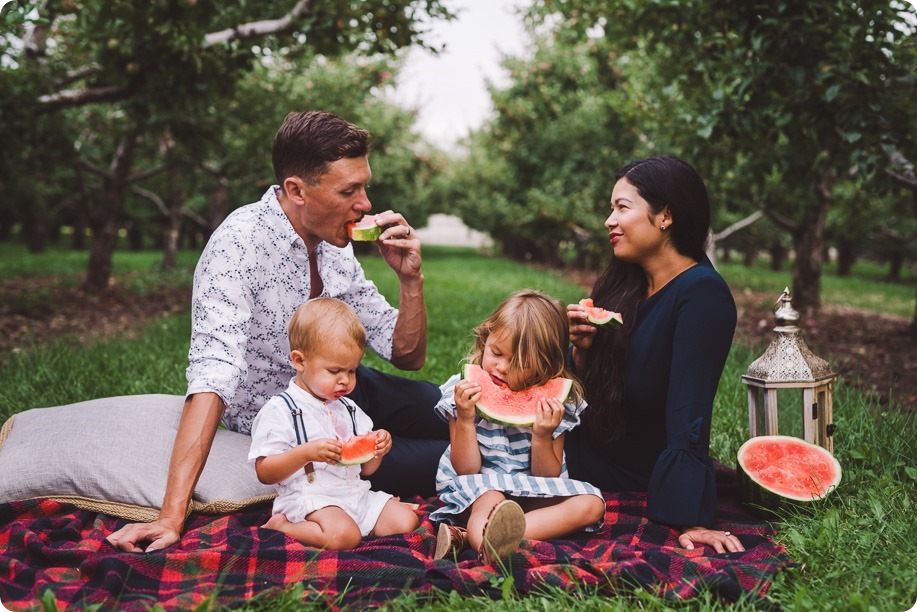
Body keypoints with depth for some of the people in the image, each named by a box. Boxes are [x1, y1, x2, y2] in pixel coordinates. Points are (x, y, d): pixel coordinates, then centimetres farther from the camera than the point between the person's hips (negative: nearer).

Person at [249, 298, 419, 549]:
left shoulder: (349, 409, 17)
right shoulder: (280, 410, -6)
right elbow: (264, 473, -10)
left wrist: (377, 450, 0)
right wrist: (306, 452, -23)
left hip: (357, 494, 8)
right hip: (309, 498, -7)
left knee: (406, 521, -8)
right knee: (344, 535, -33)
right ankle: (279, 526, -9)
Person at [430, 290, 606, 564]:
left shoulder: (553, 402, -4)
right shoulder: (465, 390, -6)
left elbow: (548, 478, -3)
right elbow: (466, 470, -8)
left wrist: (541, 437, -22)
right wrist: (465, 420, -22)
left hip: (534, 493, 3)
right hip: (476, 489, -2)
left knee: (591, 504, -24)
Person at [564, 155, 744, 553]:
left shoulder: (702, 295, -22)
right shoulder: (625, 284, 1)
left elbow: (688, 412, -30)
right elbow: (591, 390, 4)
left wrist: (690, 519, -35)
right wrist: (583, 348, -17)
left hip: (639, 479, -7)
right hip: (591, 453, 7)